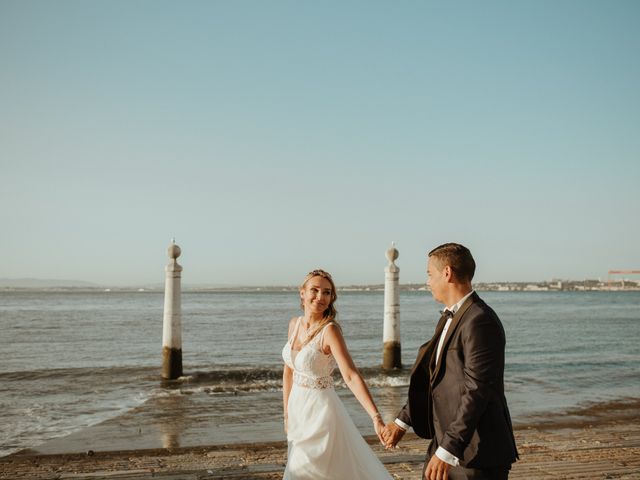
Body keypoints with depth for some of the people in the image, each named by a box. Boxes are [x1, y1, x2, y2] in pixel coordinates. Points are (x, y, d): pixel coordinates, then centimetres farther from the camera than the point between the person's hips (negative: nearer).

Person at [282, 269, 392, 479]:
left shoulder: (330, 330, -19)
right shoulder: (295, 324, 2)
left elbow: (351, 376, -27)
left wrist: (376, 417, -36)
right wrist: (287, 413, 12)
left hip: (321, 411, -7)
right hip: (298, 408, 7)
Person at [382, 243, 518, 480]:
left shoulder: (480, 322, -18)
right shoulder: (449, 318, 14)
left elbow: (476, 392, -23)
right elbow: (431, 378, 19)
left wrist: (447, 451, -25)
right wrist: (402, 421, 14)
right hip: (446, 444, 9)